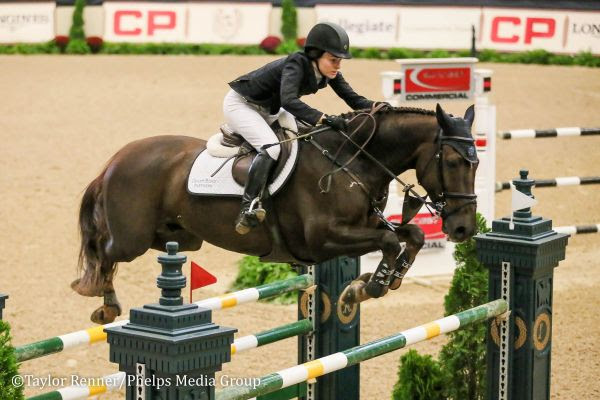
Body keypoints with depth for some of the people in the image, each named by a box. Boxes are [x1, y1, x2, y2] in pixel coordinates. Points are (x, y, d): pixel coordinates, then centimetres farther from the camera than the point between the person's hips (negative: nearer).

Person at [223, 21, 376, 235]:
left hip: (268, 109, 9)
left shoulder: (328, 72, -9)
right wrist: (325, 119, -57)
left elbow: (353, 99, -8)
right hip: (240, 104, -9)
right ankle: (249, 207, -35)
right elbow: (289, 101, -48)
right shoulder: (296, 64, -32)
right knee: (271, 147, -31)